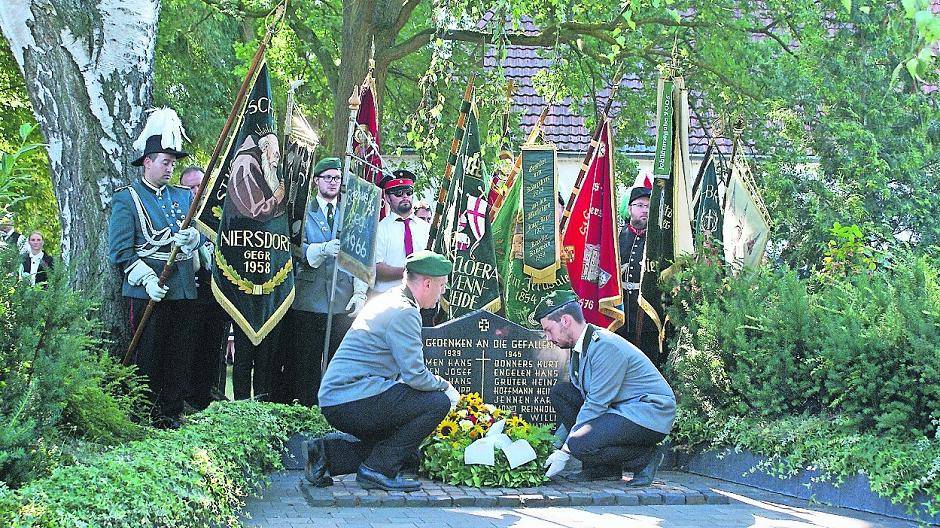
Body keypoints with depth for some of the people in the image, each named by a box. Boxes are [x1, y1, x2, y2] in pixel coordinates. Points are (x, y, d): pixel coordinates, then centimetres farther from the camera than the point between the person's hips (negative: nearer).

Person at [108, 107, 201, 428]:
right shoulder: (127, 199, -1)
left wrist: (191, 238, -14)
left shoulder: (183, 196, 16)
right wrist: (148, 279, -18)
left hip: (183, 290, 5)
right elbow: (120, 251, -8)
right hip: (148, 291, -5)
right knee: (147, 357, -1)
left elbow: (202, 234, 10)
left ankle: (171, 414, 16)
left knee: (179, 356, 8)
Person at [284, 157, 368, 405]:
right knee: (305, 366, 0)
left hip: (344, 303, 2)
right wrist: (324, 249, -24)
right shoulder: (304, 212, 8)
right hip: (308, 303, -2)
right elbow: (299, 250, -6)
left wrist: (360, 293, -3)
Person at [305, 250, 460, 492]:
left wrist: (439, 384, 21)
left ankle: (327, 453, 8)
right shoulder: (404, 312, -13)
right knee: (438, 402, -11)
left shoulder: (387, 300, 19)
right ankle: (379, 470, -8)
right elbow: (415, 376, -17)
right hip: (354, 402, -10)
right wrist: (446, 386, 1)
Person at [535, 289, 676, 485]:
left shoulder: (606, 347, -22)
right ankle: (599, 468, 0)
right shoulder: (578, 348, 7)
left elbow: (595, 404, -23)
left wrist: (563, 452, -20)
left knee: (580, 444, -28)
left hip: (650, 414, -10)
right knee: (560, 392, 1)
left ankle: (645, 457, -4)